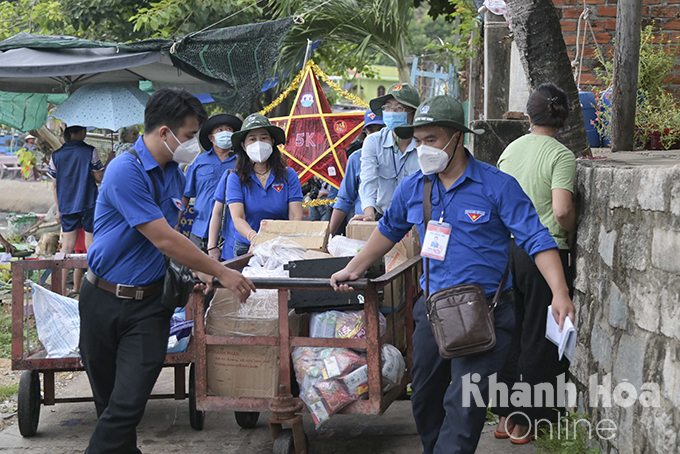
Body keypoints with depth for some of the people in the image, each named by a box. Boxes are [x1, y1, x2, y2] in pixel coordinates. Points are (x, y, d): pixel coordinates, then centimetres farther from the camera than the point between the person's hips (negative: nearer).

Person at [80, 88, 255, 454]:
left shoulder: (174, 173, 8)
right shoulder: (126, 171, -19)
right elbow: (163, 239, -20)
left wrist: (196, 270, 2)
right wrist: (221, 273, -14)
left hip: (148, 303, 5)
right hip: (104, 300, -5)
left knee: (127, 404, -8)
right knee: (107, 400, 10)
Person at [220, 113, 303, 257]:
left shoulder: (289, 175, 5)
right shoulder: (235, 178, 3)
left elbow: (296, 216, -2)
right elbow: (237, 218, -9)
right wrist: (253, 237, -31)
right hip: (246, 248, 0)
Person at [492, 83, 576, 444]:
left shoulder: (511, 150, 8)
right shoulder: (561, 156, -11)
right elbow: (562, 210, -20)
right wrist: (571, 237, -2)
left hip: (508, 248, 6)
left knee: (509, 332, 14)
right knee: (537, 336, 4)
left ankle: (504, 416, 19)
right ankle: (527, 419, 10)